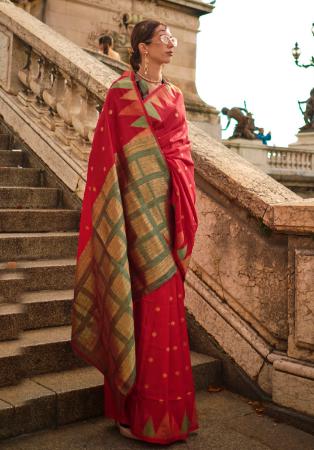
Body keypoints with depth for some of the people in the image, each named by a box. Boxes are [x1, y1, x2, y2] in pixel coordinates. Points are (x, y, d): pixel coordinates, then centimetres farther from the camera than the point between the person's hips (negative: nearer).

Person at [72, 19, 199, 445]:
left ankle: (165, 406, 16)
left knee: (165, 297, 5)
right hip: (136, 204, -5)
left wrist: (182, 206, 7)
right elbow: (110, 151, -5)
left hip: (167, 205, 5)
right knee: (142, 301, -5)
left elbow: (182, 150, 17)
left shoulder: (174, 95, 18)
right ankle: (138, 411, 7)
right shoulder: (121, 90, 1)